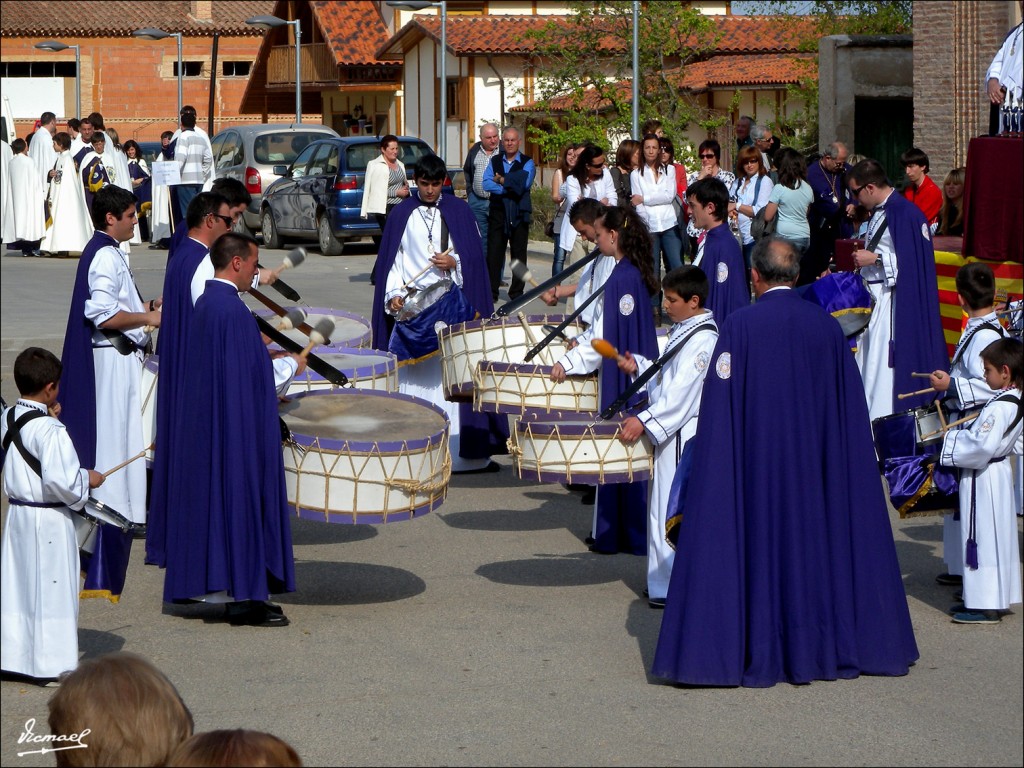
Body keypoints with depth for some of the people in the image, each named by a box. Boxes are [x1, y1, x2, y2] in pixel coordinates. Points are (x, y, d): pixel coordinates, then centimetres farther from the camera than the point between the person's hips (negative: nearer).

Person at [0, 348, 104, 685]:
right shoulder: (50, 430, -21)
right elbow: (59, 480, -26)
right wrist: (88, 479, -8)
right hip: (48, 520, -8)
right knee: (50, 590, 0)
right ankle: (50, 663, 5)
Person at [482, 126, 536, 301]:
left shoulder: (527, 163, 4)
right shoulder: (494, 161, 11)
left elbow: (524, 182, -15)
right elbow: (486, 184, -4)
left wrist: (501, 180, -7)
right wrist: (510, 187, -13)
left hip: (519, 214, -1)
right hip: (498, 213, 1)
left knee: (519, 253, 3)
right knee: (494, 252, -3)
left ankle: (517, 292, 9)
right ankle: (491, 291, 1)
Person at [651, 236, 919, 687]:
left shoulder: (739, 327, -9)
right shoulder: (828, 326, 2)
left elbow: (719, 406, -9)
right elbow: (851, 409, 7)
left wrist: (709, 463, -2)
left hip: (755, 466, -3)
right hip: (816, 463, 3)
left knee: (757, 546, 2)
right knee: (815, 540, 12)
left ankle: (757, 655, 2)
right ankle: (817, 649, 19)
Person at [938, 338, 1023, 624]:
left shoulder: (999, 407, -23)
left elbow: (982, 444, -31)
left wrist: (950, 438, -18)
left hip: (984, 479, -10)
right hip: (1000, 470, 10)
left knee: (984, 538, -4)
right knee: (997, 536, 16)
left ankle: (986, 606, -1)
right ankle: (998, 597, 24)